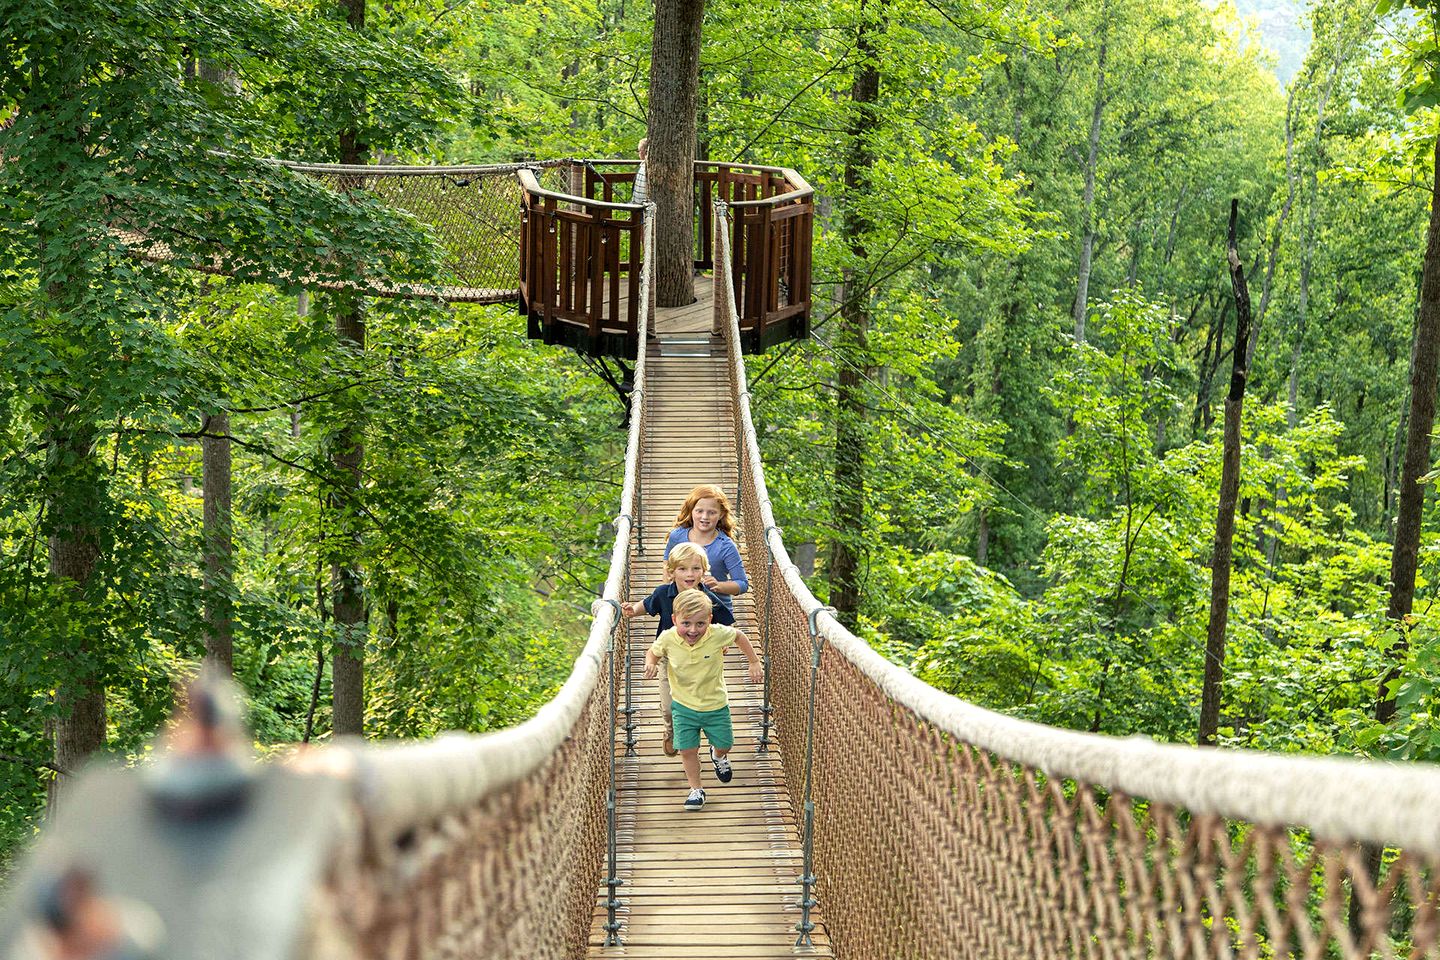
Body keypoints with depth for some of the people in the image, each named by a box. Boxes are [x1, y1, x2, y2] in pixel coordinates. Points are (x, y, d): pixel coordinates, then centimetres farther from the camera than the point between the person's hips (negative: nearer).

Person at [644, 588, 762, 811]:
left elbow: (739, 637, -3)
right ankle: (696, 789, 21)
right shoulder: (667, 639, -22)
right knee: (687, 750, -1)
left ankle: (718, 756, 52)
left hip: (716, 704, 0)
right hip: (683, 705, 0)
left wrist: (754, 663, 1)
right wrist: (650, 664, -21)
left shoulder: (718, 634, -25)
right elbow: (653, 651, 1)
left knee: (724, 744, 14)